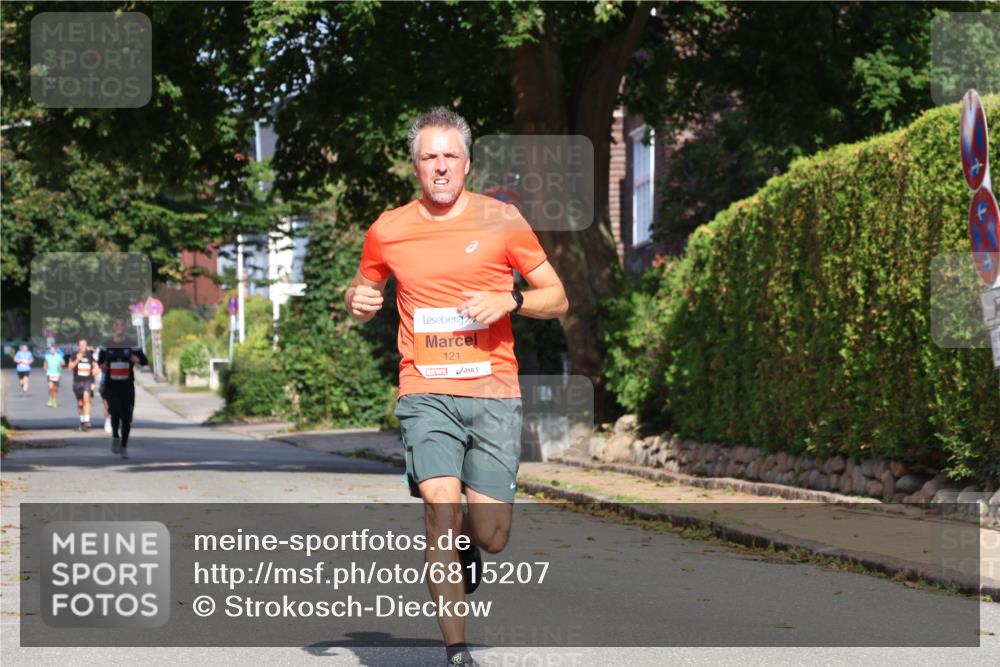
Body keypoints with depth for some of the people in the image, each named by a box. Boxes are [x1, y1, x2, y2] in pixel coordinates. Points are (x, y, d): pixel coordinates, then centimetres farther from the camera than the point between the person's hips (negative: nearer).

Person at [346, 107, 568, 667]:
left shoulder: (501, 221, 3)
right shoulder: (388, 231, 7)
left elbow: (557, 298, 7)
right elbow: (362, 298, 23)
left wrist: (509, 301, -12)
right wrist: (358, 301, -1)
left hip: (495, 394, 0)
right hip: (426, 394, 0)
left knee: (490, 536, -1)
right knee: (442, 514, -18)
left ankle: (469, 551, 38)